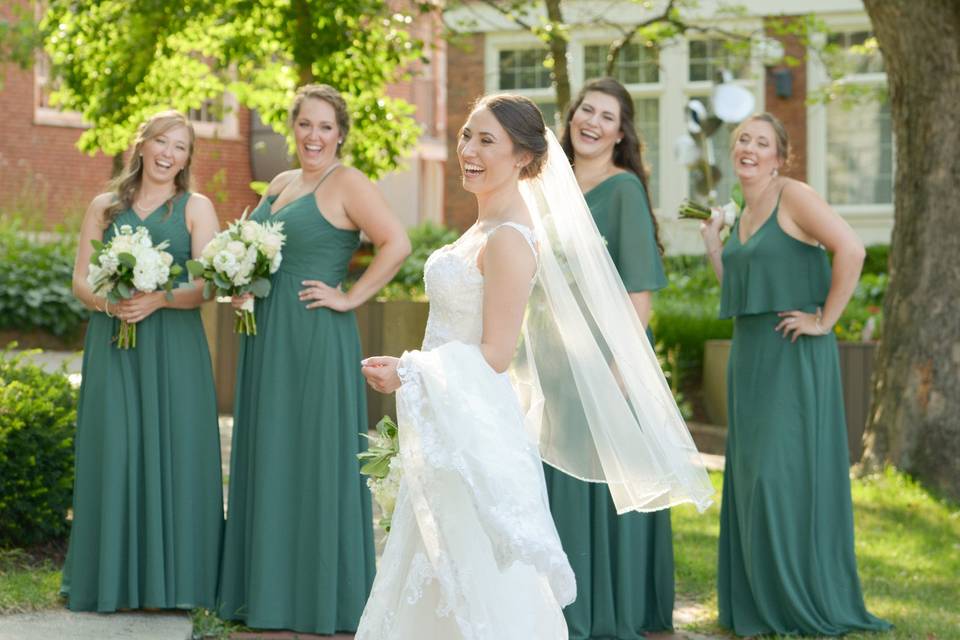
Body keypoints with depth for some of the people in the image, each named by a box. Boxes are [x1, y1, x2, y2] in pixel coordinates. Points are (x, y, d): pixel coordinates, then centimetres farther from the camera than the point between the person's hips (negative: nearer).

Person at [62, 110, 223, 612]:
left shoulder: (196, 209, 7)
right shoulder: (104, 207, 13)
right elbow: (80, 280, 9)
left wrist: (158, 300, -19)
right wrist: (109, 302, -12)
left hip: (173, 348, -2)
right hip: (112, 347, 2)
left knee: (172, 453, -5)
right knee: (113, 453, -2)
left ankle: (169, 579, 0)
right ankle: (112, 580, 4)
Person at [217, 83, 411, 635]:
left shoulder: (347, 184, -8)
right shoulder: (281, 184, 15)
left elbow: (397, 243, -19)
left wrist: (351, 298, -17)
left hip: (316, 341, -8)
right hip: (268, 340, 8)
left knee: (316, 460, -3)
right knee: (269, 459, 11)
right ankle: (270, 589, 19)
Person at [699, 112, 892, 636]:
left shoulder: (793, 197, -9)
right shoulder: (744, 216, 15)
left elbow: (851, 249, -21)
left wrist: (825, 320, -18)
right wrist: (712, 246, 11)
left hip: (794, 357, -9)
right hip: (750, 357, 9)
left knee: (787, 472, -8)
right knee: (751, 475, 10)